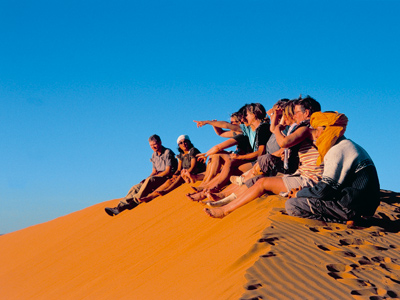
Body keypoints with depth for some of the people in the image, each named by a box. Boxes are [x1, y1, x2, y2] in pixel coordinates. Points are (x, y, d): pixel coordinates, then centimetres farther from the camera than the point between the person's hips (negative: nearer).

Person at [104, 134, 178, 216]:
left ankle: (135, 201, -37)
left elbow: (168, 171, -14)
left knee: (150, 180, -36)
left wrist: (148, 178, -14)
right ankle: (120, 207, -23)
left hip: (168, 178, -7)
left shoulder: (168, 153, -7)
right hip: (157, 178, 7)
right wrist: (146, 179, -3)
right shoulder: (154, 155, 17)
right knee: (136, 188, -11)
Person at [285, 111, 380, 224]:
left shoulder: (337, 151, -13)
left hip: (351, 207, -10)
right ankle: (348, 218, 6)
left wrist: (299, 194, 1)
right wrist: (302, 192, 13)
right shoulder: (350, 146, 20)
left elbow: (325, 190, -17)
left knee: (291, 205, -14)